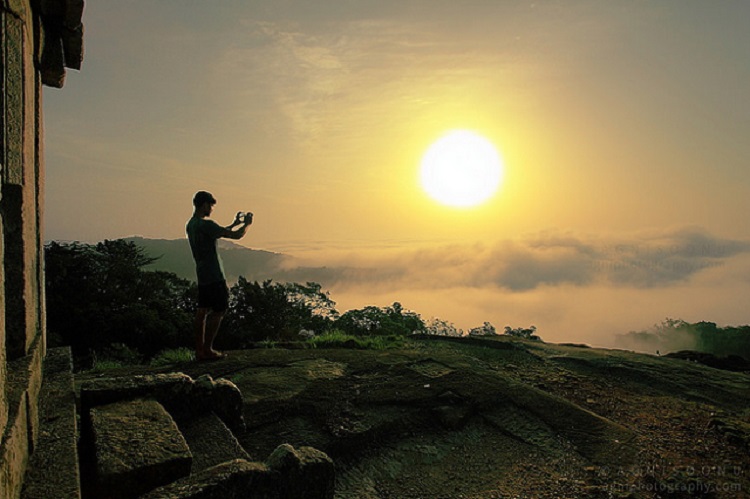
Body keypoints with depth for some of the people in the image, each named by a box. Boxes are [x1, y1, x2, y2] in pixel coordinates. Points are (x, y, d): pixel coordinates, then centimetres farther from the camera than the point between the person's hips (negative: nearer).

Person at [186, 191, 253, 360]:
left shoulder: (191, 225, 11)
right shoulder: (206, 224, -18)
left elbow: (221, 233, 25)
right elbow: (236, 235, -17)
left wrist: (235, 224, 27)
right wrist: (247, 224, 1)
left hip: (202, 275, 9)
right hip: (214, 276, -9)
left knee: (202, 310, 11)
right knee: (219, 311, -2)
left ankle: (199, 349, 16)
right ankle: (207, 349, 1)